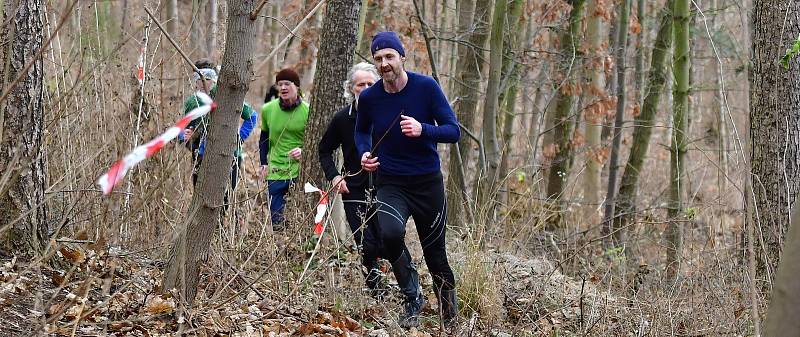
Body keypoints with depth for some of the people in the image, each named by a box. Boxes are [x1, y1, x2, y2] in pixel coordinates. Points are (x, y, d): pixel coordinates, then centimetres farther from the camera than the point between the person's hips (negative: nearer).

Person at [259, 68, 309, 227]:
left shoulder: (307, 111, -6)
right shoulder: (268, 109, 4)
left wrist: (304, 151, -17)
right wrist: (264, 163, 9)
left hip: (300, 171, -2)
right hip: (275, 172, 3)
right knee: (276, 220, 3)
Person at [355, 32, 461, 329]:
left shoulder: (426, 87, -11)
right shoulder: (369, 98, -4)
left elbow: (453, 131, -10)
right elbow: (361, 132, 17)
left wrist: (423, 130, -28)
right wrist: (365, 153, -3)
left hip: (428, 183, 0)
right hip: (390, 184, 0)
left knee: (435, 254, 7)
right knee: (390, 234, -29)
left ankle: (449, 311, 34)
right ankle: (412, 297, -6)